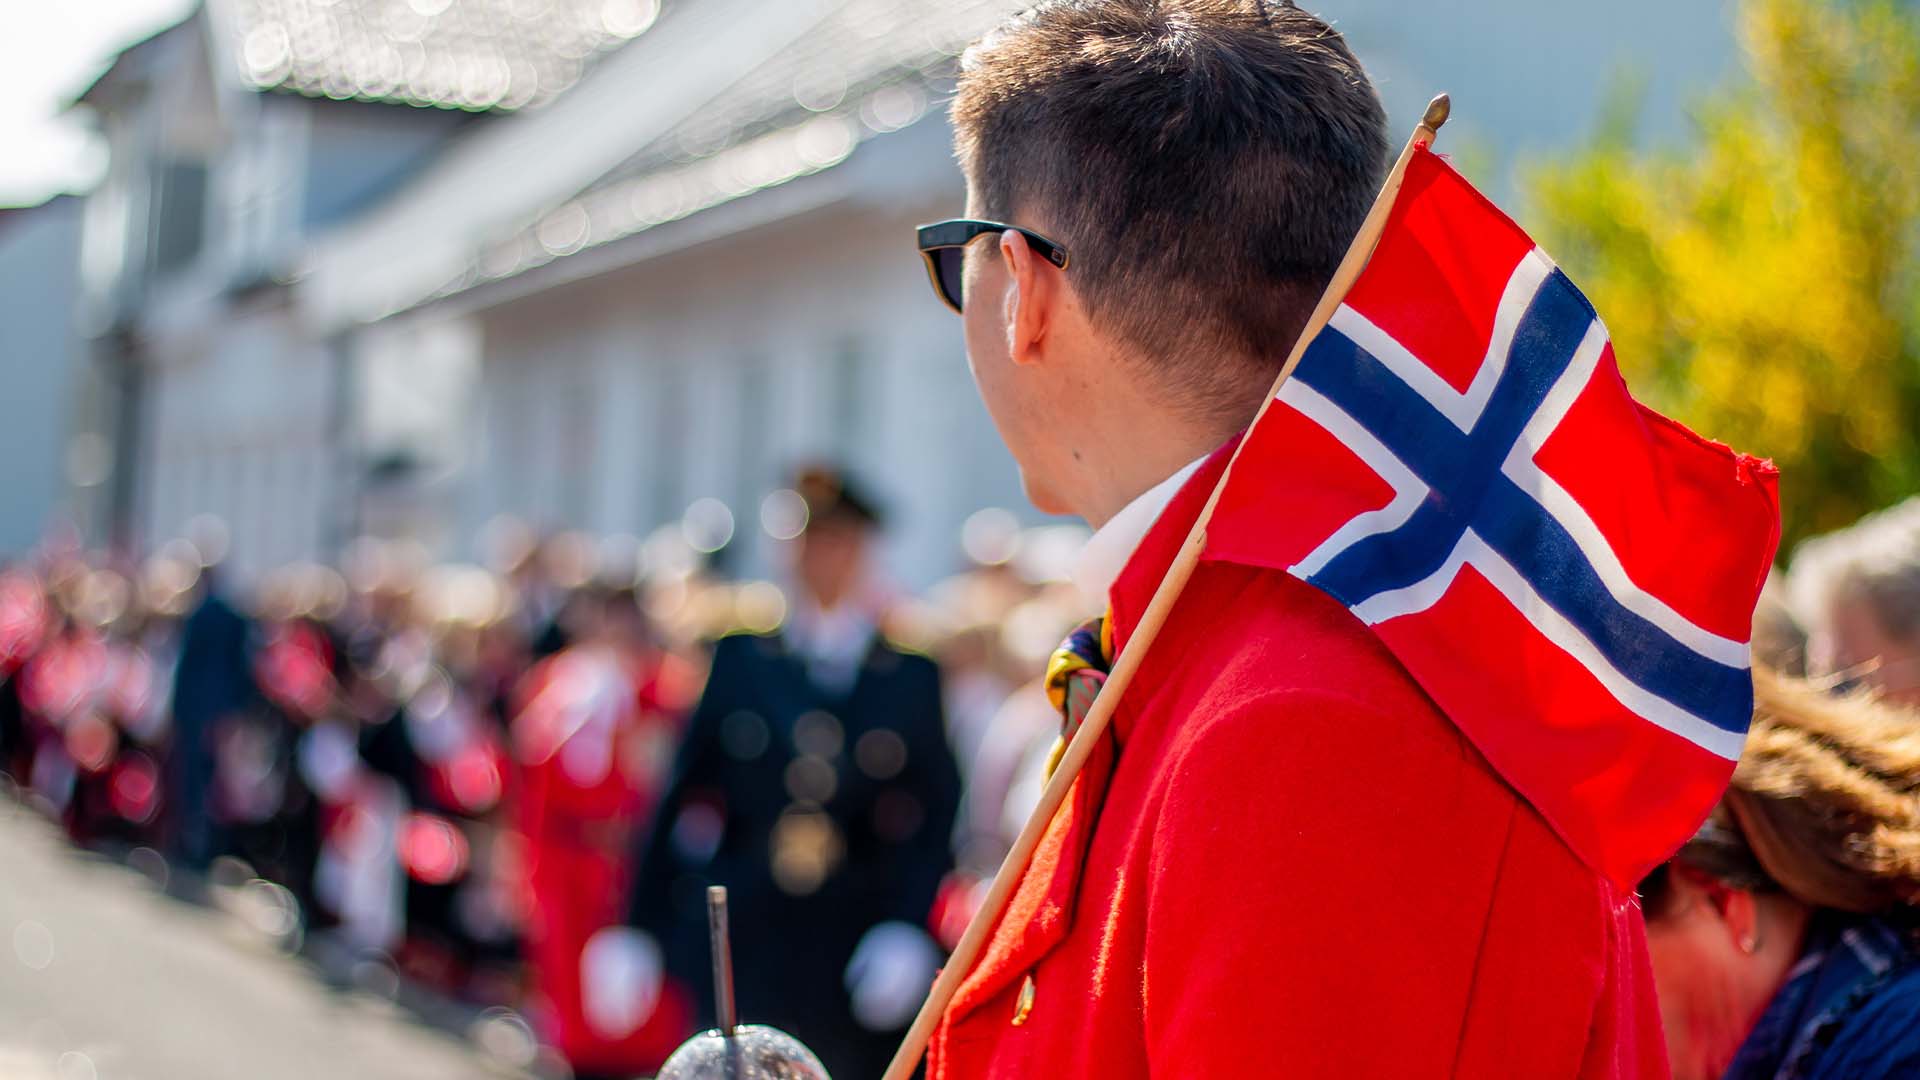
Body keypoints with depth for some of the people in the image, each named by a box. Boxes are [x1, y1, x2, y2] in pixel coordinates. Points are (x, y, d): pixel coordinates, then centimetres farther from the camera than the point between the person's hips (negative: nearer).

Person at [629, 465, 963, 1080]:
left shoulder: (910, 677, 6)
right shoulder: (742, 661, 8)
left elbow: (936, 820, 3)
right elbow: (687, 797, 8)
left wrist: (908, 931, -11)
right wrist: (644, 932, 5)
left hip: (856, 956, 0)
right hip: (742, 947, 0)